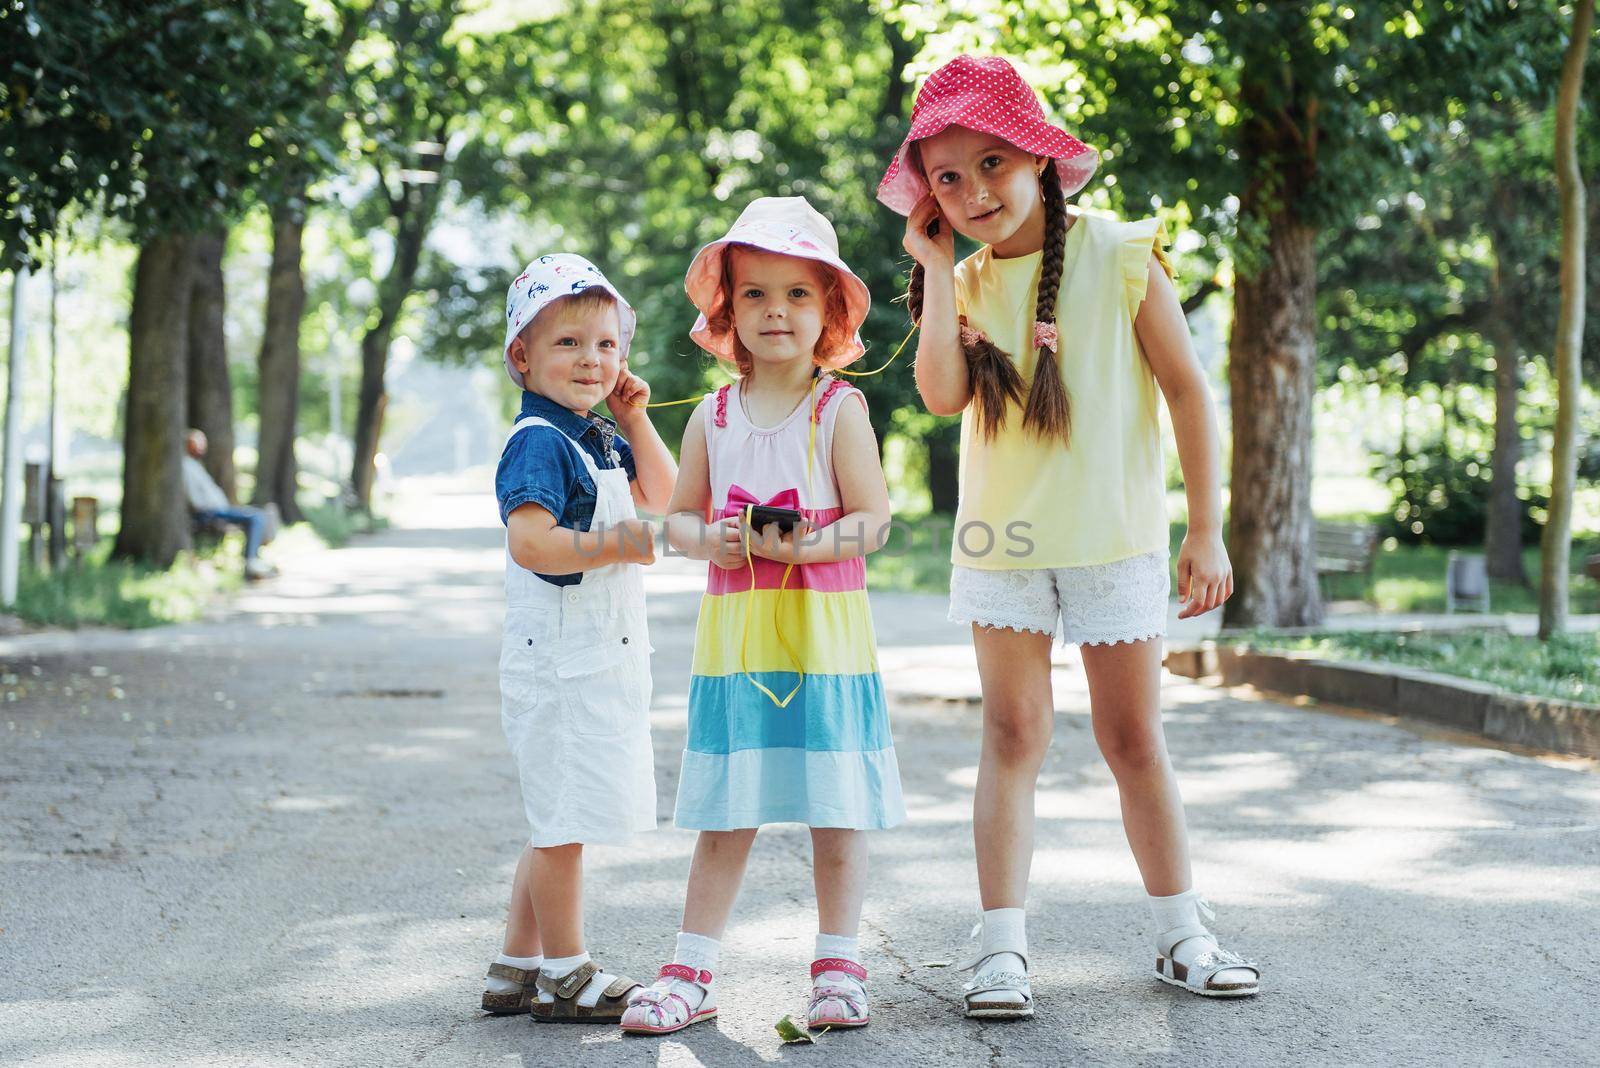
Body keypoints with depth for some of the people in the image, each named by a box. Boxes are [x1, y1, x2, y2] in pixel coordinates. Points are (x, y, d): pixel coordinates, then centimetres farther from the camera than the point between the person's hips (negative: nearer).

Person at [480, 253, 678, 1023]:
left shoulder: (598, 439, 14)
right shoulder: (539, 442, -15)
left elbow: (662, 500, 18)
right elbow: (530, 542, -26)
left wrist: (634, 421, 9)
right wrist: (621, 544, -23)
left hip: (604, 655, 10)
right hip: (560, 655, -10)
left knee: (561, 823, 15)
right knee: (564, 819, -3)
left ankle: (517, 967, 23)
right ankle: (567, 978, 7)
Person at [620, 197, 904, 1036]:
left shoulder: (838, 408, -3)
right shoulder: (712, 417, 7)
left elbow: (872, 519, -7)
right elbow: (679, 517, 13)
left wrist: (799, 546, -22)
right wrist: (710, 539, -10)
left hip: (825, 629, -2)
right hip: (734, 633, 3)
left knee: (835, 809, 3)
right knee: (724, 813, 5)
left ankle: (837, 965, 15)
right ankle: (691, 973, 11)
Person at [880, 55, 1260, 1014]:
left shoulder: (1120, 255, -6)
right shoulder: (966, 284, 2)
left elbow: (1188, 388, -4)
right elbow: (943, 394, -16)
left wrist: (1208, 531, -6)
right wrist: (934, 263, -10)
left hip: (1113, 534, -2)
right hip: (1002, 539, 2)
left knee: (1134, 738, 6)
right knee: (1015, 733, -2)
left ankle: (1183, 933, 20)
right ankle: (1003, 947, -2)